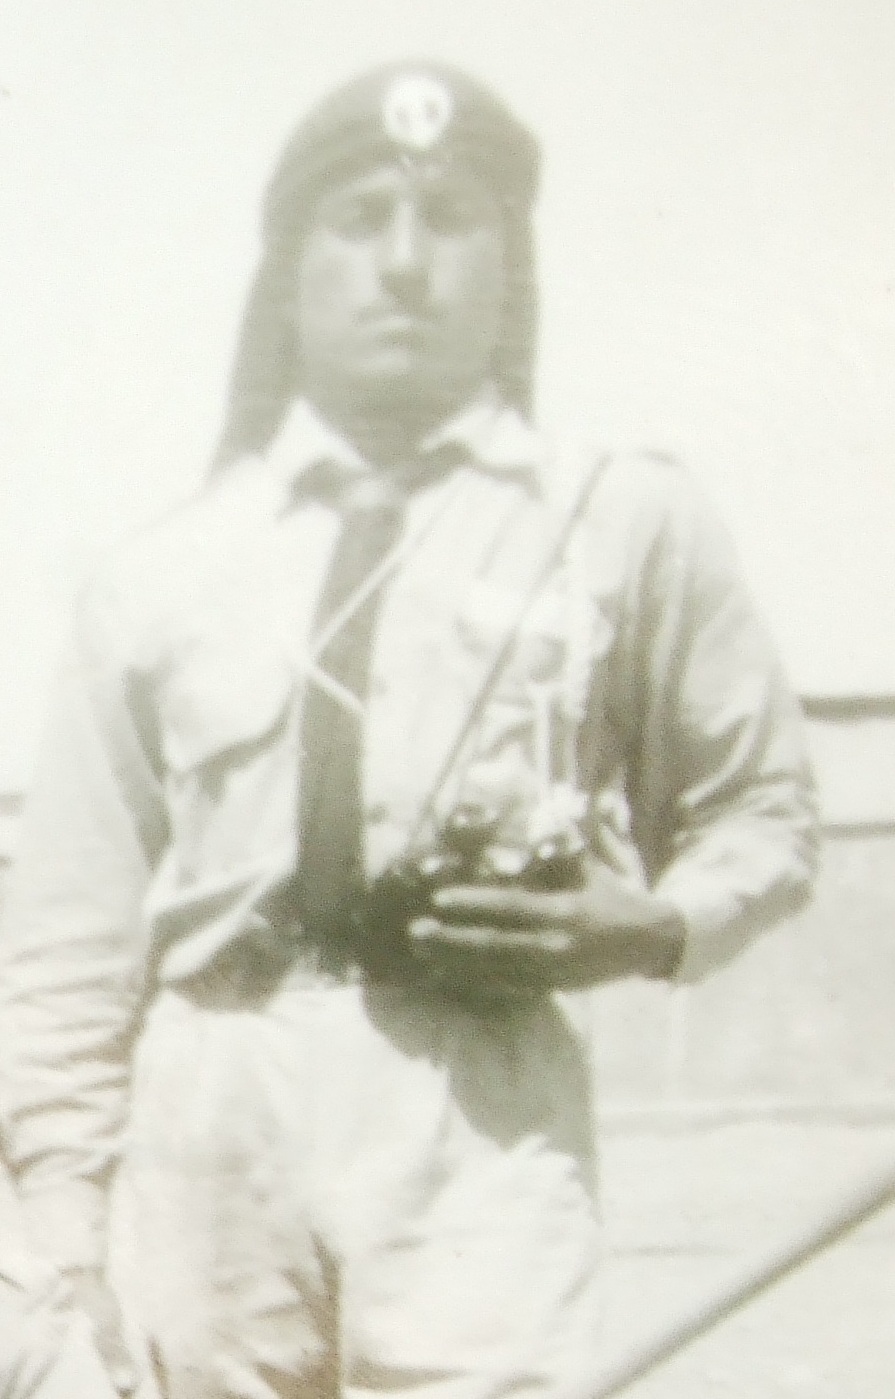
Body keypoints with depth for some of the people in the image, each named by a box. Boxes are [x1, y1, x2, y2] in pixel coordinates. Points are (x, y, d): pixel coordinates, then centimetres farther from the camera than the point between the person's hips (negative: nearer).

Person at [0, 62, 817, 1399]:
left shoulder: (629, 523, 11)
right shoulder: (162, 573, 15)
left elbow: (765, 813, 19)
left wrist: (647, 927, -2)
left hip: (476, 1110, -2)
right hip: (204, 1118, 2)